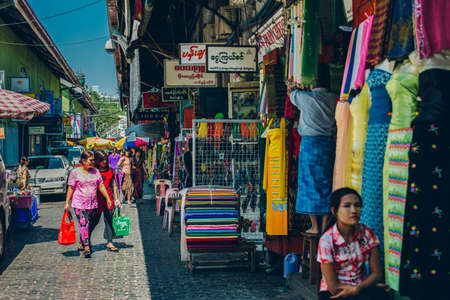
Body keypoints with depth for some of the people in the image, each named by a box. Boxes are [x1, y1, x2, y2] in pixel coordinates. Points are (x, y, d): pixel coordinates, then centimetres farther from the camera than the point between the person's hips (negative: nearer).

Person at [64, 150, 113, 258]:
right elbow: (70, 188, -1)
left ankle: (81, 244, 23)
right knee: (83, 224, -12)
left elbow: (101, 186, 13)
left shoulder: (95, 171, 10)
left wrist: (108, 198, 8)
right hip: (79, 204, -5)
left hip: (93, 204, 5)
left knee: (91, 225, 7)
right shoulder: (75, 172, -2)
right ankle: (86, 247, -14)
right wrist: (67, 202, -5)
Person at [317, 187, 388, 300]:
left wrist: (357, 288, -18)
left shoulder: (367, 233, -5)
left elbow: (376, 273, 0)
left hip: (361, 288, 3)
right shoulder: (327, 241, -16)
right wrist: (367, 285, -9)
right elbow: (334, 288, -13)